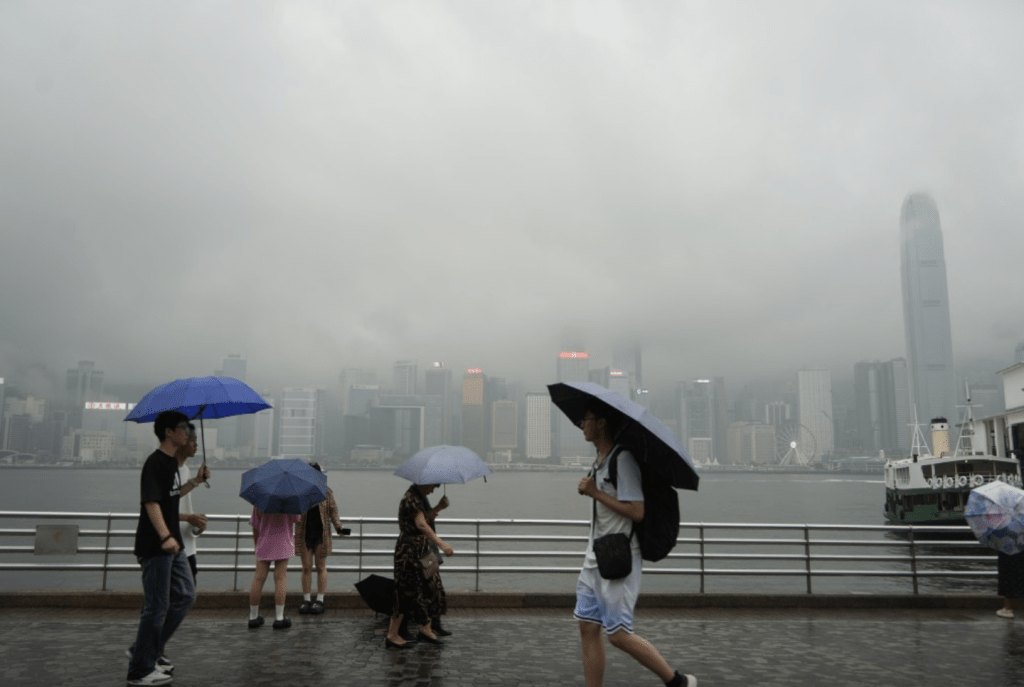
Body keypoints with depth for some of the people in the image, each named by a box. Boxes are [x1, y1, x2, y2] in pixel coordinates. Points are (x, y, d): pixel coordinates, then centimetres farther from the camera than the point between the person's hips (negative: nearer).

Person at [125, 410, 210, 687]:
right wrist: (165, 536, -33)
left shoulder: (172, 461, 12)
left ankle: (149, 651, 25)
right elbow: (151, 502, -25)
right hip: (155, 546, -10)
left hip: (172, 545, 10)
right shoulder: (155, 462, -16)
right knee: (156, 607, -2)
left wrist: (196, 481, 14)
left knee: (185, 596, 15)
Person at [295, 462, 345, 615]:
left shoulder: (326, 492, 2)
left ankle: (320, 601, 10)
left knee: (321, 568, 4)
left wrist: (338, 527, -8)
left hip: (321, 534, -1)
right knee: (306, 568, 4)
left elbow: (333, 511, 3)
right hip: (304, 534, 1)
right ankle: (306, 600, 13)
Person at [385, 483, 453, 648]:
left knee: (431, 587, 11)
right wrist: (441, 544, -39)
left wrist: (438, 507, -5)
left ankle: (425, 629, 21)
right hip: (410, 550, -10)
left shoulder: (420, 497, 13)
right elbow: (421, 524, -31)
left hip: (421, 550, 10)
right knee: (409, 592, -4)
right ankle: (392, 635, 7)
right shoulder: (411, 498, -19)